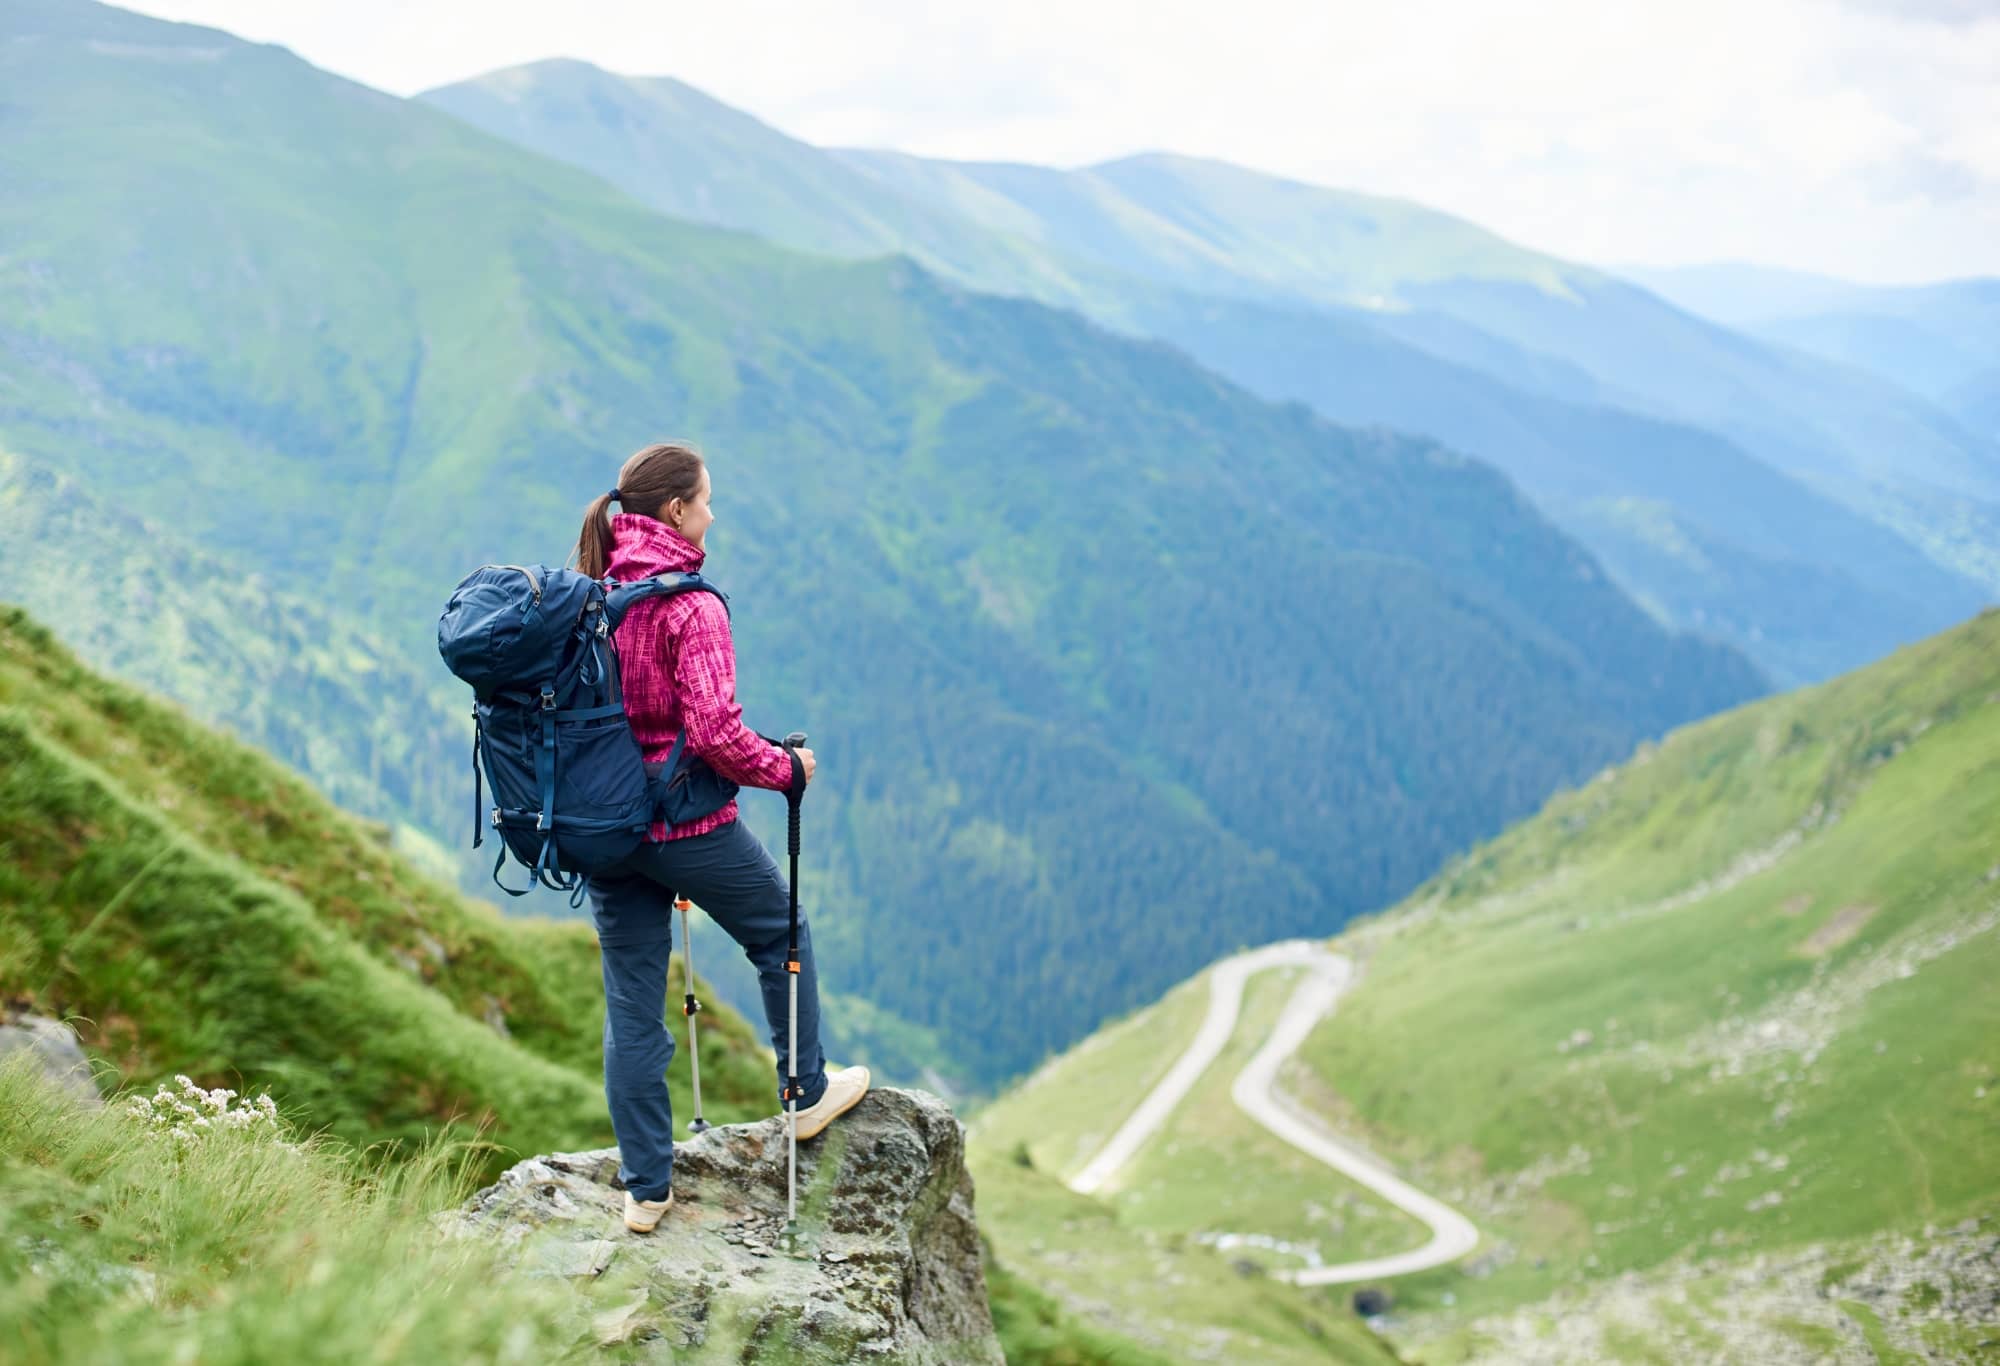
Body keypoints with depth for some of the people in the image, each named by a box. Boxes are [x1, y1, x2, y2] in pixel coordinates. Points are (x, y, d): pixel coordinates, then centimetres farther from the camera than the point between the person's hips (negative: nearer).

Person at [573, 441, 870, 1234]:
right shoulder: (689, 605, -18)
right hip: (687, 823, -6)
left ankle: (645, 1189, 17)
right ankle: (807, 1093, 35)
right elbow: (713, 731, -24)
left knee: (630, 1006, 10)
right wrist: (784, 769, -8)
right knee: (780, 933, 21)